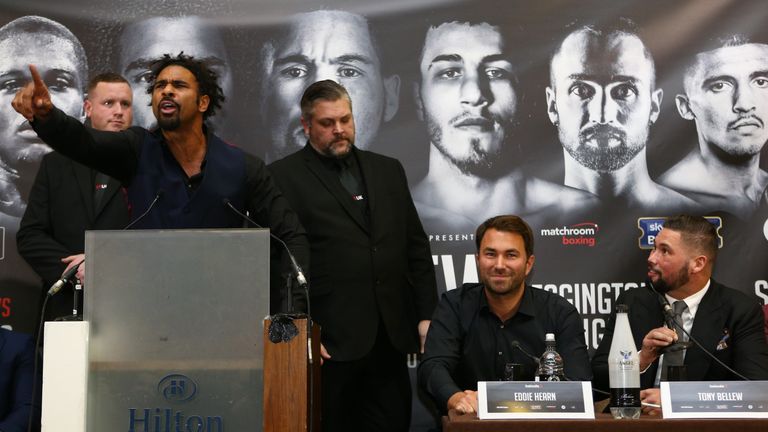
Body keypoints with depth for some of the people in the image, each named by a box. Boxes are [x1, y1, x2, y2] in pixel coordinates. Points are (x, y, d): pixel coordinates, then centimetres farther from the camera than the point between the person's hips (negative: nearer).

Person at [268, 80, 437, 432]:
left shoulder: (388, 170, 14)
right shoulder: (282, 177, -2)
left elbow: (416, 247, 15)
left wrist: (427, 316, 9)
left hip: (390, 338, 5)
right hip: (330, 342, -4)